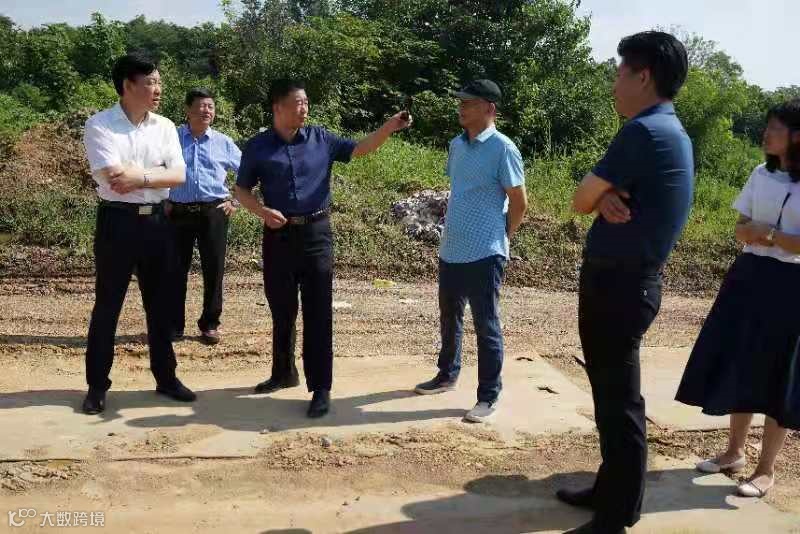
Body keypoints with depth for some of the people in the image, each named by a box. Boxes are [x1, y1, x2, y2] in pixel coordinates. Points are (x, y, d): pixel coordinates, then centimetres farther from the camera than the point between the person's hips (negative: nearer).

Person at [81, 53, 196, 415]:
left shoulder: (165, 127, 6)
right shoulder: (99, 125, -7)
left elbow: (179, 176, -4)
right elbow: (115, 176, -20)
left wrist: (138, 177, -16)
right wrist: (155, 173, -11)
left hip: (156, 221, 4)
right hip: (117, 222, -4)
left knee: (160, 303, 11)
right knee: (107, 305, 4)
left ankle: (165, 377, 24)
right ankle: (97, 385, 15)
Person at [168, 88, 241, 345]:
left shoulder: (223, 143, 8)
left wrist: (235, 201, 8)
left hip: (214, 212, 1)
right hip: (178, 212, -1)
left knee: (214, 269, 2)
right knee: (176, 269, 4)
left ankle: (209, 324, 16)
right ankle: (174, 324, 16)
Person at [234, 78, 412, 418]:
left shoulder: (321, 139, 4)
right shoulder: (257, 147, 2)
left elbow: (360, 149, 4)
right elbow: (241, 190, 7)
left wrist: (390, 127, -10)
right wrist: (263, 212, -12)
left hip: (316, 233, -1)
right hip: (278, 236, 1)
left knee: (318, 313, -2)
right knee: (282, 311, 13)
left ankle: (321, 389, 3)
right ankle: (284, 373, 33)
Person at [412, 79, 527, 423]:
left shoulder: (502, 148, -12)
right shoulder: (456, 146, 9)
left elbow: (519, 203, -8)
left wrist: (499, 238, 1)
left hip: (484, 254, -7)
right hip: (450, 250, 7)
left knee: (486, 326, 2)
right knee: (449, 319, 20)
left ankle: (488, 396, 12)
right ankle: (447, 375, 38)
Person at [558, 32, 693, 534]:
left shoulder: (643, 131, -18)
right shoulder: (673, 132, 14)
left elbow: (580, 200, -13)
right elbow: (598, 198, 11)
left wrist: (600, 195, 6)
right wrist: (608, 198, -10)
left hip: (617, 282, -10)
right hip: (630, 279, 10)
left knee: (619, 401, -1)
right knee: (614, 394, 18)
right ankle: (612, 490, 32)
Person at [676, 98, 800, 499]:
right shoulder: (761, 174, 6)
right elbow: (741, 229, 8)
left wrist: (767, 233, -14)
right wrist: (760, 235, -12)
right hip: (749, 278, 6)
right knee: (738, 367, 10)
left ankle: (766, 468, 16)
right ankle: (735, 451, 27)